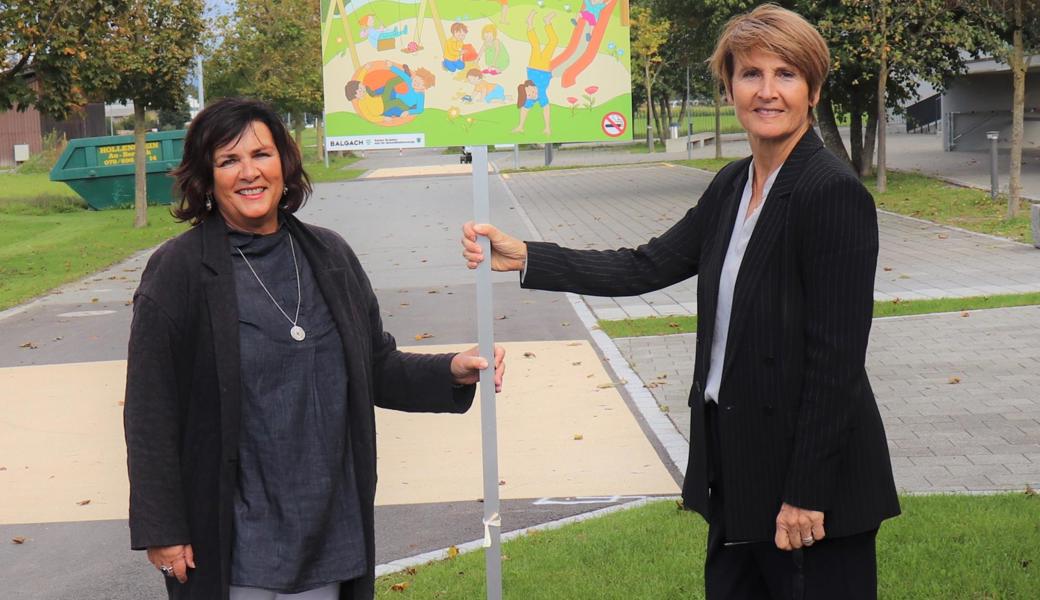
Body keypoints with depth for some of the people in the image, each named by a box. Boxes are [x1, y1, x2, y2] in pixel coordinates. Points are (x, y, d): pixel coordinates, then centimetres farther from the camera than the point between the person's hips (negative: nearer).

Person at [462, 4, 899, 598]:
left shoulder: (834, 192, -16)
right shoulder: (733, 186, 9)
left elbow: (836, 358, -18)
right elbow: (647, 267, 10)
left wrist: (806, 493, -18)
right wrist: (522, 256, 2)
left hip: (809, 471, -8)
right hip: (738, 463, 8)